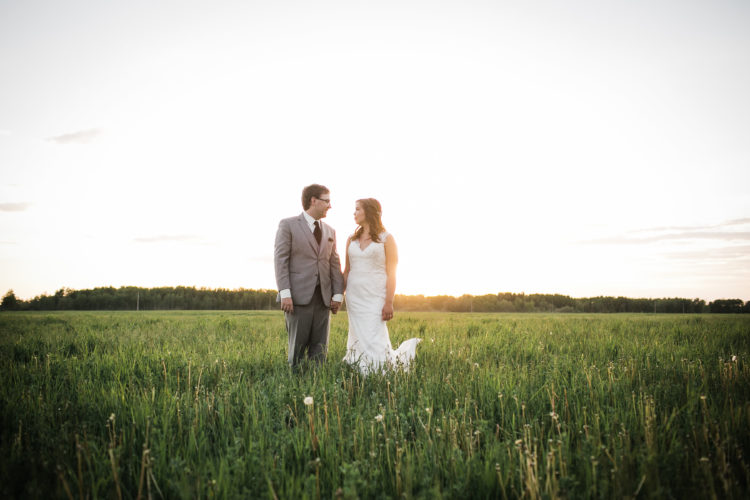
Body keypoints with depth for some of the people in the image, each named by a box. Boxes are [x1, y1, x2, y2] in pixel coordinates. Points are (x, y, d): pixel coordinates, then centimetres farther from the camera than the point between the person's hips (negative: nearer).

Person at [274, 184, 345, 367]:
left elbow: (335, 264, 15)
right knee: (298, 347, -3)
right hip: (299, 296, -5)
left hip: (323, 298, 5)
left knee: (319, 349, 5)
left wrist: (338, 294, 3)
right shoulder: (288, 225, 2)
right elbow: (280, 259, -5)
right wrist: (285, 293, -14)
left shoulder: (330, 231, 18)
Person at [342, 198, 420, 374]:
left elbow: (391, 273, -6)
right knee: (358, 342, 5)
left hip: (375, 298, -5)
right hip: (354, 298, 5)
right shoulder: (351, 240, 12)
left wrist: (389, 302, -13)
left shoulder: (386, 239, -2)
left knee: (374, 343, -11)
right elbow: (347, 271, 15)